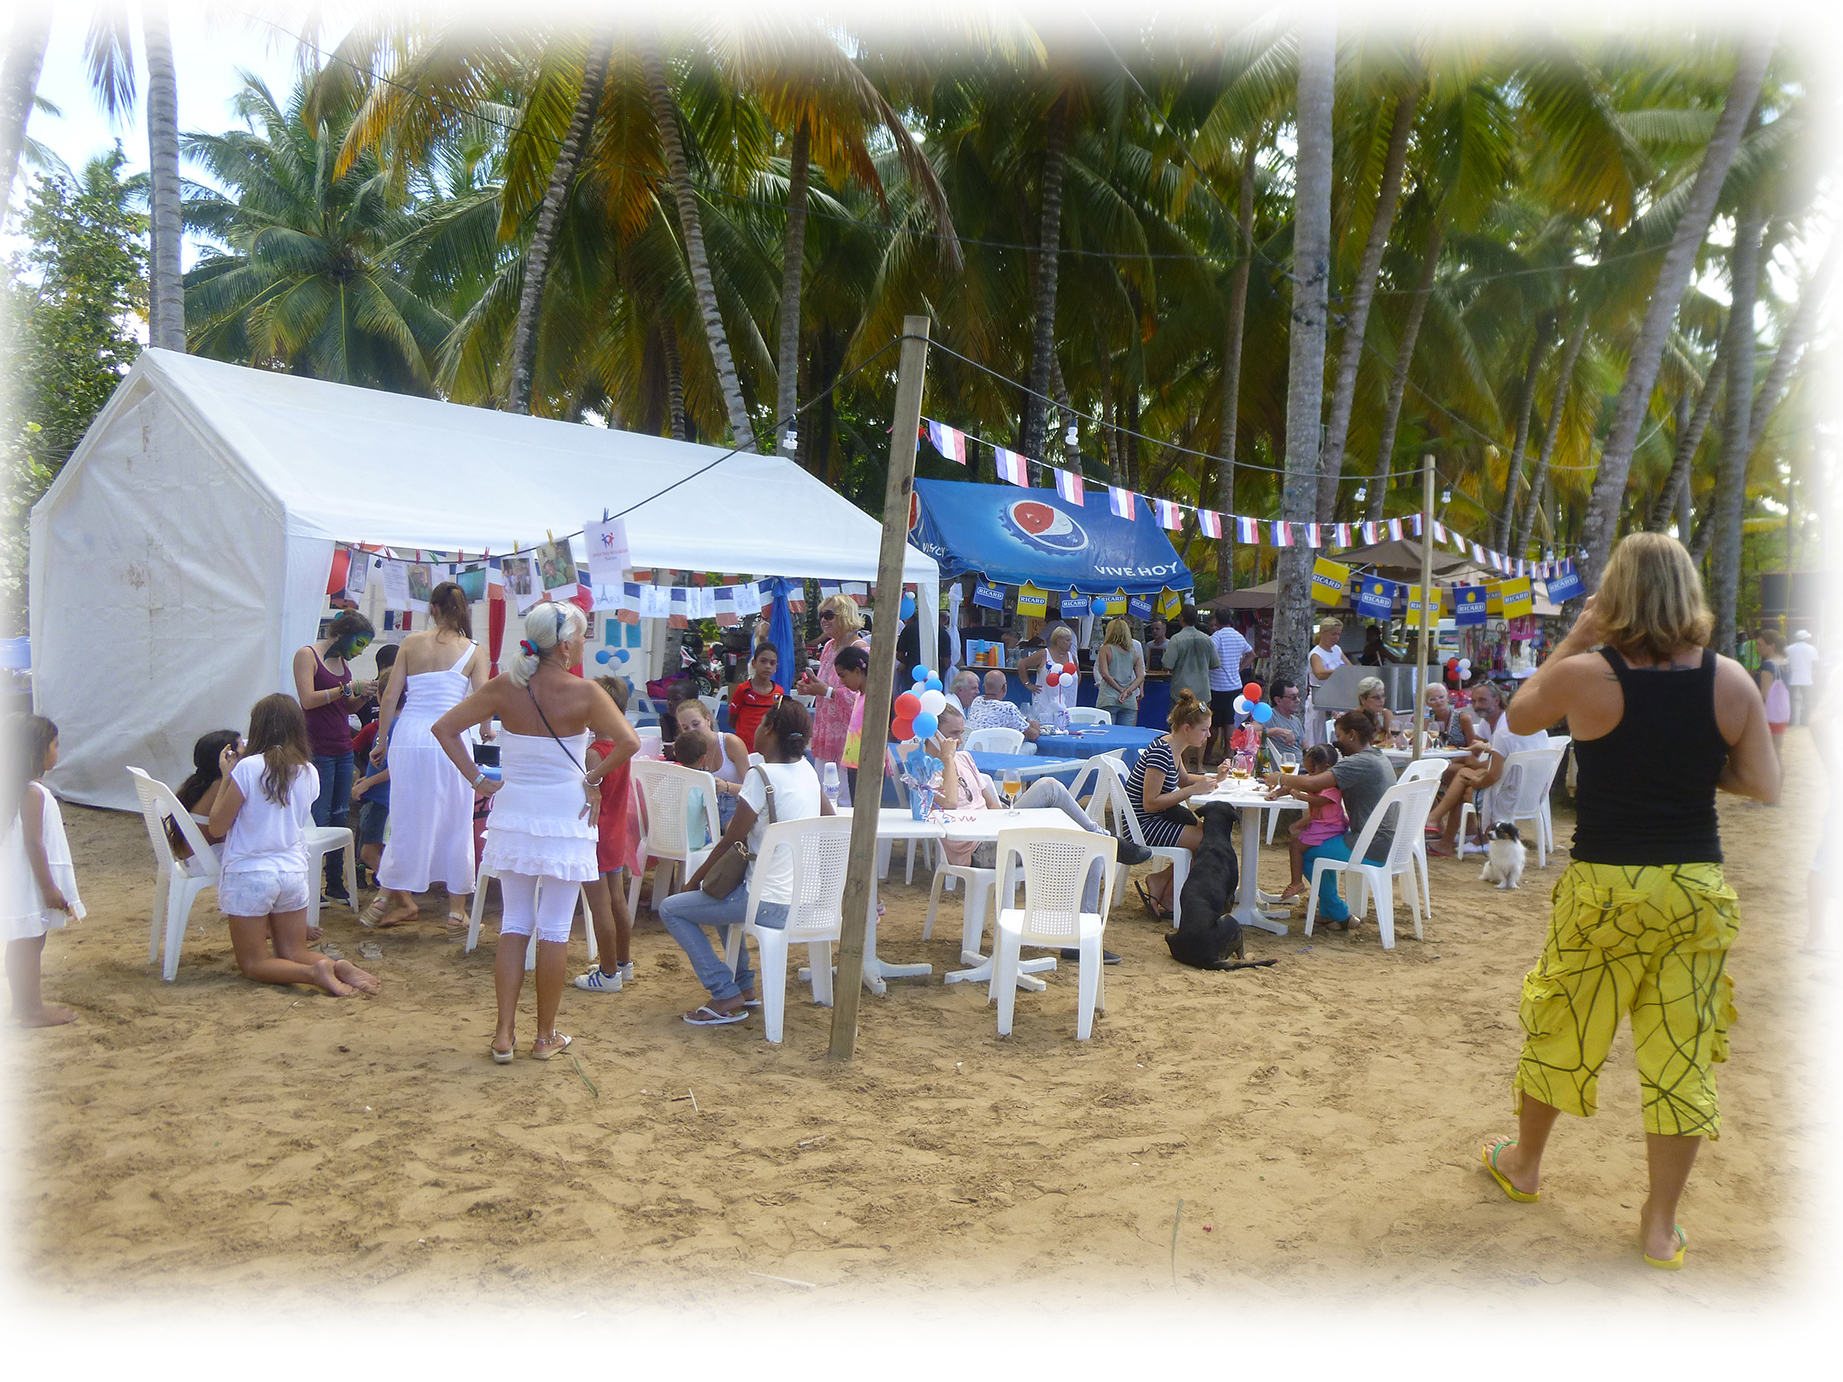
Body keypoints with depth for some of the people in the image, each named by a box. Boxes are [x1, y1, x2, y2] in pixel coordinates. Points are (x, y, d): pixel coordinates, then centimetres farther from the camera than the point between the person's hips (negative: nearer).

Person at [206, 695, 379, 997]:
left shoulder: (248, 768, -13)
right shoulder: (309, 772, 2)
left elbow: (216, 828, -8)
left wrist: (227, 776, 1)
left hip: (249, 873, -5)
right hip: (294, 871, 5)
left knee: (253, 963, 7)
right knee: (294, 954, 16)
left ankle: (314, 972, -21)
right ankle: (338, 966, -15)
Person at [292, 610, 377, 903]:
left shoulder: (342, 660, 16)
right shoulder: (307, 655, -5)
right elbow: (308, 700, -16)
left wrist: (364, 695, 3)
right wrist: (348, 688, -17)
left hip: (343, 749, 7)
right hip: (318, 749, -7)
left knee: (340, 818, 8)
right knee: (318, 819, -8)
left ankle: (335, 883, 14)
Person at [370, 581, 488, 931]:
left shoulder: (411, 643, 6)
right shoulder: (473, 650, 2)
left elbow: (390, 696, 4)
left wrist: (381, 741, 13)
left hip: (408, 735, 2)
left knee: (407, 819, 11)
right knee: (455, 823, 7)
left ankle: (402, 899, 21)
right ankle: (457, 908, 11)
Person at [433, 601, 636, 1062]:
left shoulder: (504, 687, -1)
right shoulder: (583, 692, -12)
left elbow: (443, 728, -1)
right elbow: (628, 742, -20)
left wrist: (476, 779, 0)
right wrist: (593, 780, -6)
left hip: (513, 815, 4)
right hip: (564, 819, -4)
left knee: (514, 923, 12)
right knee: (554, 928, 5)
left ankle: (504, 1034, 11)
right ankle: (546, 1036, 14)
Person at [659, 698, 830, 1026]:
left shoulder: (762, 776, -19)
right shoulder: (806, 769, 3)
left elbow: (730, 843, -12)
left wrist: (694, 881, 2)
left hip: (772, 906, -9)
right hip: (806, 899, 9)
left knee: (671, 909, 3)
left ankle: (727, 997, -1)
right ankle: (745, 986, 30)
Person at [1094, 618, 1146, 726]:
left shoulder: (1105, 649, -1)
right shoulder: (1134, 652, 9)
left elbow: (1104, 674, -10)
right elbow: (1141, 677, 1)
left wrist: (1121, 690, -5)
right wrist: (1127, 692, -6)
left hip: (1108, 700, -3)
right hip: (1129, 701, 3)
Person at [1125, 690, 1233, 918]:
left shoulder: (1172, 748, 8)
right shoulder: (1160, 753, -23)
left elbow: (1181, 780, 27)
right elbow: (1150, 803, -25)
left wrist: (1213, 778, 11)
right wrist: (1193, 790, -22)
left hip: (1161, 817, 10)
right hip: (1144, 826, -10)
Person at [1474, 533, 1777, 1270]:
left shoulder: (1583, 676, -12)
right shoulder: (1731, 682, -4)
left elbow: (1517, 717, 6)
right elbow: (1765, 786, -1)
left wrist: (1572, 640, 7)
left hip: (1604, 886, -2)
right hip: (1699, 888, 2)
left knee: (1560, 1029, 17)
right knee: (1682, 1051, 10)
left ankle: (1523, 1162, 37)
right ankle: (1661, 1225, 18)